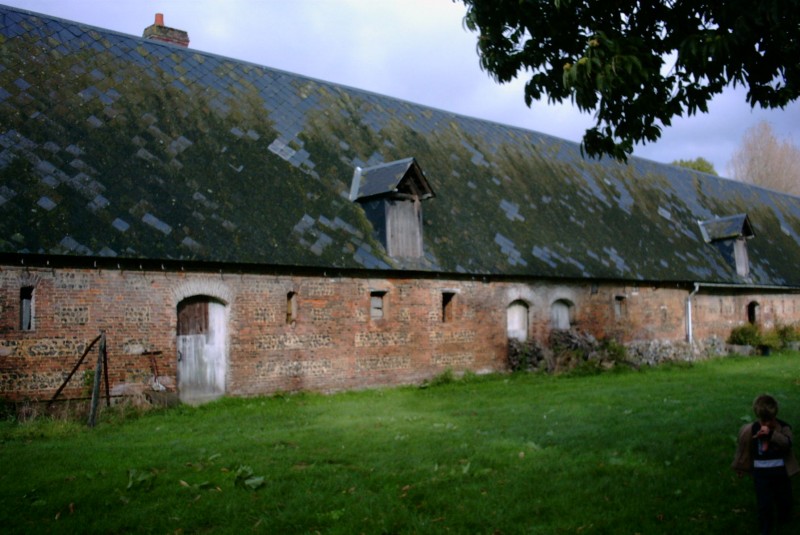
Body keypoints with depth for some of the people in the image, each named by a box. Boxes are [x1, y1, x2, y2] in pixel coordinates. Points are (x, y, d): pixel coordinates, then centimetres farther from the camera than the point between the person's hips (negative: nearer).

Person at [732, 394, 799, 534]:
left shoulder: (783, 427, -12)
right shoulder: (751, 430, -9)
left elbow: (787, 443, -31)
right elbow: (743, 449, 4)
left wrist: (771, 434, -45)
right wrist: (739, 467, 13)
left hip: (781, 470, 0)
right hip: (761, 471, 0)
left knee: (784, 499, 19)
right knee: (764, 503, 4)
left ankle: (785, 520, 47)